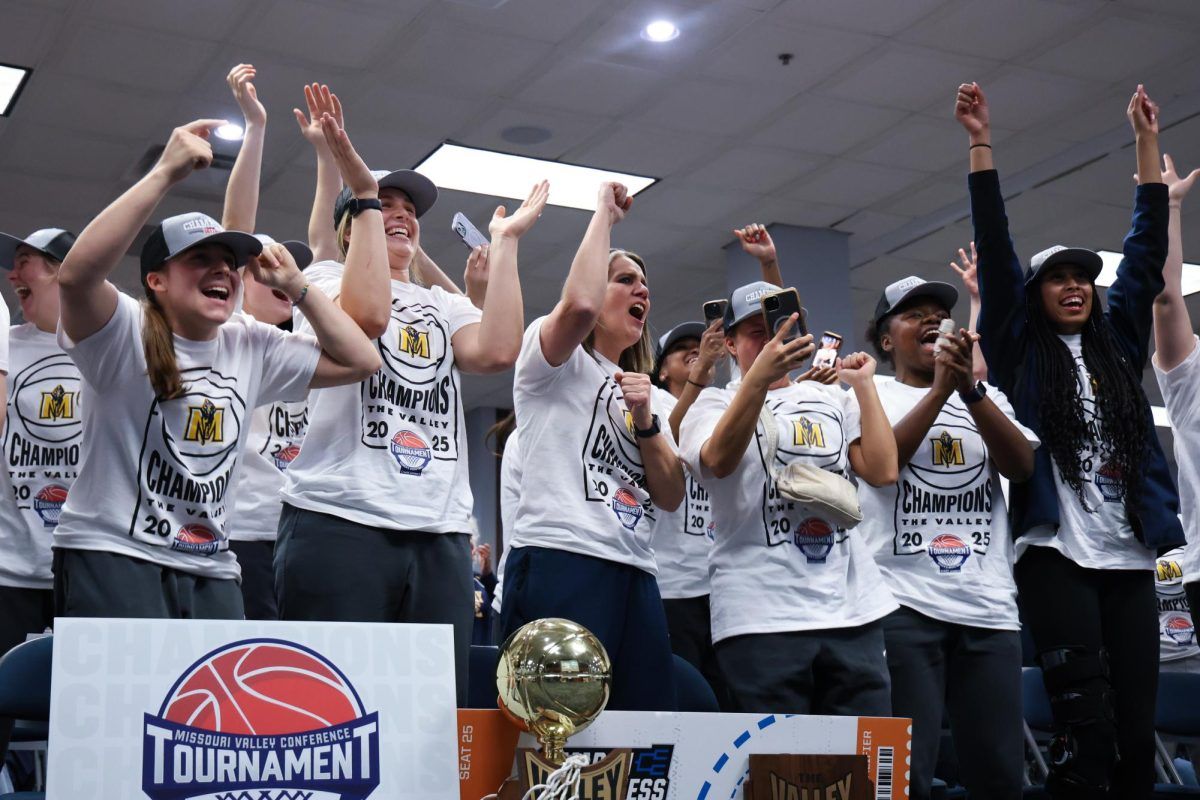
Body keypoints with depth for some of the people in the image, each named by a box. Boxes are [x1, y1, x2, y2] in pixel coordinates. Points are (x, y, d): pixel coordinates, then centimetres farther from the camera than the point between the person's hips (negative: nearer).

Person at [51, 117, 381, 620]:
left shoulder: (252, 347, 10)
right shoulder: (124, 334, -7)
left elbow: (359, 361, 9)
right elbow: (77, 274, -28)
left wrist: (294, 285, 5)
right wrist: (167, 172, -27)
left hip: (211, 572, 6)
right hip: (111, 557, -6)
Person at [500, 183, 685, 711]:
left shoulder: (641, 390, 28)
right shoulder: (558, 361, 9)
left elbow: (671, 497, 16)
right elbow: (578, 305, -17)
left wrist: (645, 420, -2)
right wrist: (604, 213, -3)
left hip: (634, 574, 7)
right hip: (558, 562, -7)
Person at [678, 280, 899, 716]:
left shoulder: (832, 399, 18)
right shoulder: (715, 403, 8)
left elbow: (883, 470, 5)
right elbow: (719, 459, -16)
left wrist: (864, 385, 8)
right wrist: (759, 376, -27)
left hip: (853, 610, 4)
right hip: (761, 616, -3)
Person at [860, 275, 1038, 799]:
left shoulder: (989, 398, 18)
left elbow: (1023, 465, 0)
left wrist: (969, 388, -10)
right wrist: (941, 387, -14)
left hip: (990, 606, 4)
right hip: (904, 603, -3)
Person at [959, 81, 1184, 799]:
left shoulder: (1119, 344, 18)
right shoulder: (1020, 350, 7)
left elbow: (1147, 249, 17)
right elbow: (994, 249, 0)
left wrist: (1147, 142, 18)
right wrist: (981, 144, -4)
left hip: (1129, 558, 5)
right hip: (1056, 554, -4)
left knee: (1137, 728, 2)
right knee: (1087, 726, -11)